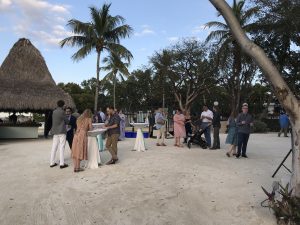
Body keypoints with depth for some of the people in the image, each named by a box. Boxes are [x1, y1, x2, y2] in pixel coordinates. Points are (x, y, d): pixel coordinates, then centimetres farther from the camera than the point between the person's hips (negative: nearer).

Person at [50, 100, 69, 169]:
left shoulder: (54, 112, 8)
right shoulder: (62, 112, -12)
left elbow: (53, 121, 16)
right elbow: (66, 121, -4)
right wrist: (64, 123, 16)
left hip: (55, 131, 7)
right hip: (61, 131, -7)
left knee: (54, 147, 11)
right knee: (61, 147, -3)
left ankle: (52, 162, 16)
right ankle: (62, 163, -1)